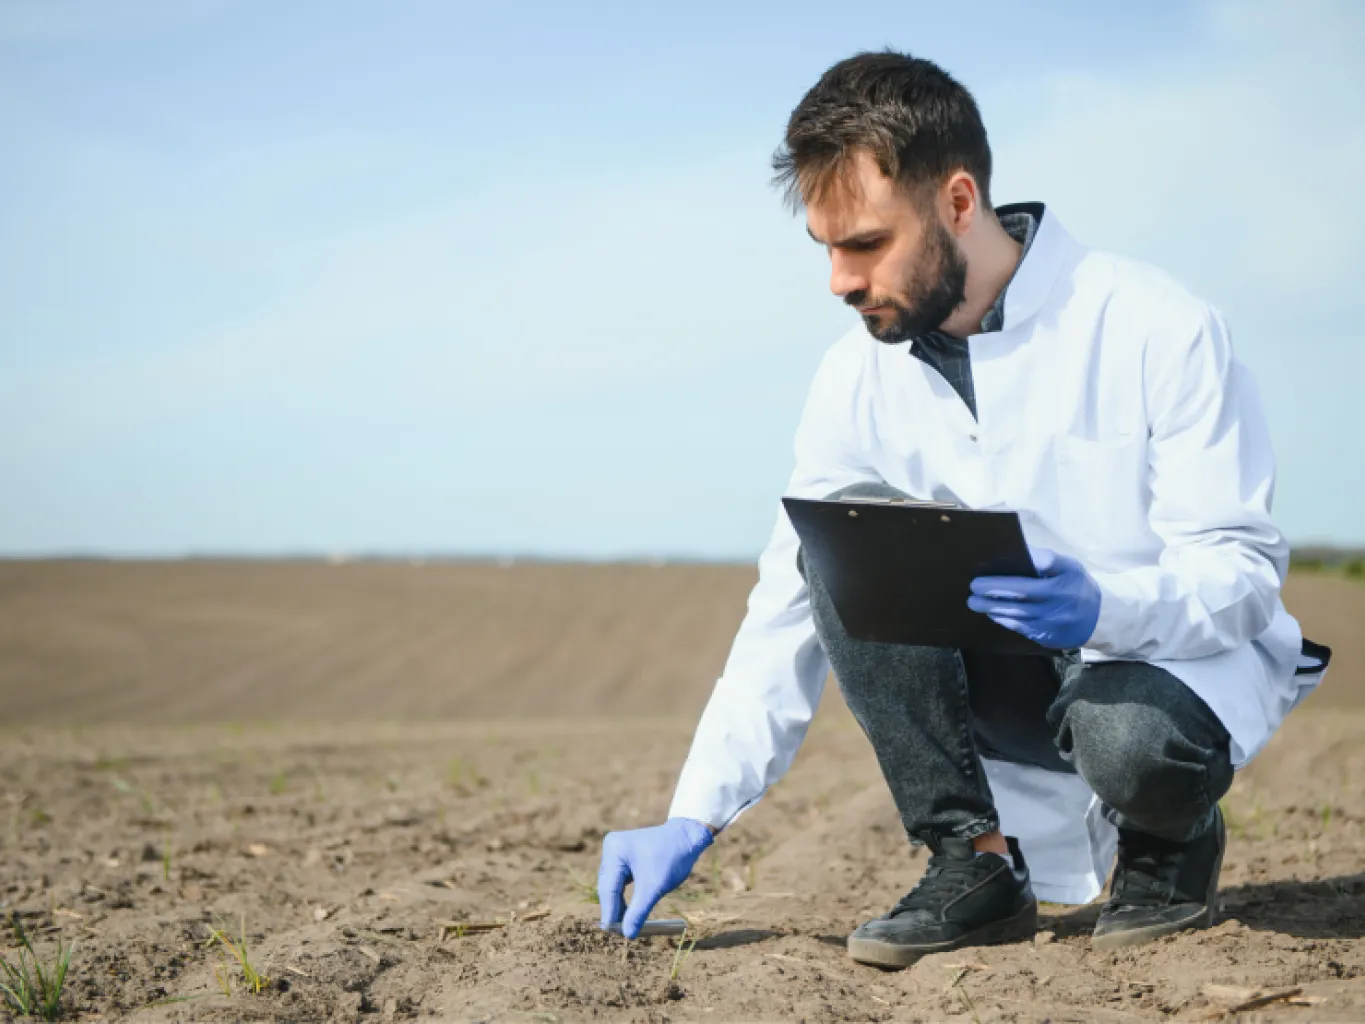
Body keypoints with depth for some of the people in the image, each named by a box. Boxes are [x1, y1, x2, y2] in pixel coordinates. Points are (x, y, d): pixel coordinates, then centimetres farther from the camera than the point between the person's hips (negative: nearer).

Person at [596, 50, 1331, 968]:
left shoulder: (1160, 329, -17)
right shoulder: (859, 377, -4)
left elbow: (1242, 571, -17)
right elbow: (790, 615, -2)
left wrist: (1105, 608, -39)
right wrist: (692, 823, -10)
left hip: (1188, 659, -4)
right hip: (1011, 678, 4)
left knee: (1129, 738, -39)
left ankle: (1173, 837, 0)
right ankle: (975, 862, -14)